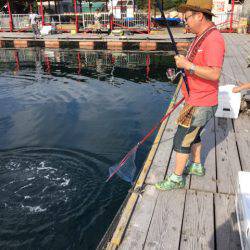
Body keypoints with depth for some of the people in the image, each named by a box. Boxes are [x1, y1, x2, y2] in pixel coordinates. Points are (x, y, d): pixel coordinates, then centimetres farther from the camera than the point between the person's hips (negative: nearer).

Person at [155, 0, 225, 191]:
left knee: (182, 140, -1)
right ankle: (197, 166, 42)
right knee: (192, 134, 23)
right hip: (197, 101, 10)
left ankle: (176, 178, 14)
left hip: (200, 105, -10)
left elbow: (214, 74, -31)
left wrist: (188, 65, -29)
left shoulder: (213, 39, -22)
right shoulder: (202, 37, 10)